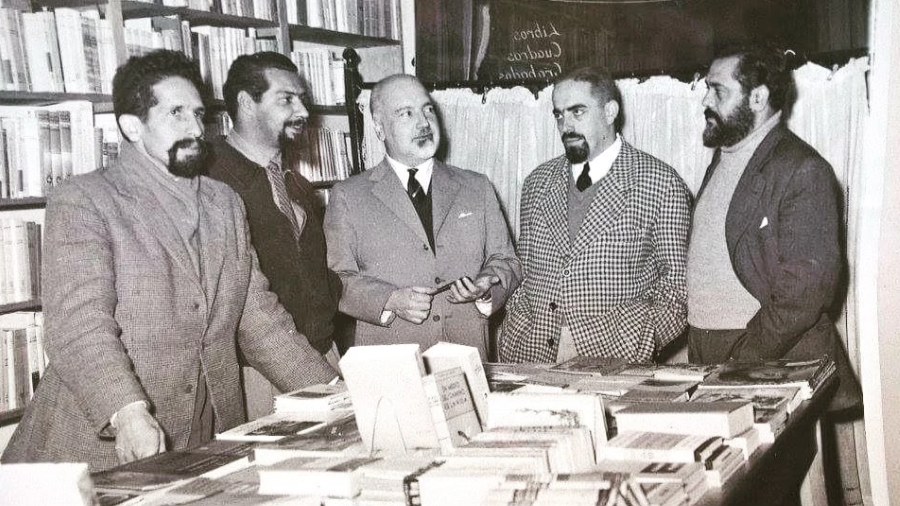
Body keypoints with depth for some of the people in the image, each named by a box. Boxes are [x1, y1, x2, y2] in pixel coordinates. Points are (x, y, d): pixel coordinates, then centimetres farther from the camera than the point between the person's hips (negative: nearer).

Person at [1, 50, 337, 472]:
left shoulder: (225, 203, 13)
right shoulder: (81, 201, -5)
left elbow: (258, 316, 14)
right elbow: (78, 324, -16)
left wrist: (335, 395, 6)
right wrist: (127, 413, -30)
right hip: (100, 446, -5)